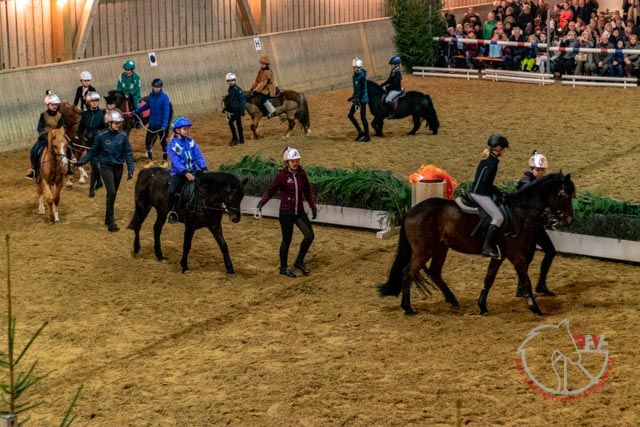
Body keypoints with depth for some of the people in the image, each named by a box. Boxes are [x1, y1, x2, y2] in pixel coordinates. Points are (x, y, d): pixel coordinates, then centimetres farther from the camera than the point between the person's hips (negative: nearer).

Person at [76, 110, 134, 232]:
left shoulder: (123, 136, -2)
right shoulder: (101, 136, -7)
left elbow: (128, 154, 2)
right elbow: (93, 151, 4)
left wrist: (130, 170, -5)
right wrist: (82, 161, -4)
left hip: (118, 168, 3)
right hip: (106, 167, -3)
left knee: (113, 194, 12)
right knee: (111, 192, -14)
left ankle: (108, 219, 28)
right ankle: (111, 222, -12)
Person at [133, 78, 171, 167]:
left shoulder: (164, 97, -15)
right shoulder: (151, 96, 1)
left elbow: (166, 112, -19)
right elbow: (147, 106, 21)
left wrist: (164, 126, -27)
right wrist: (136, 111, 24)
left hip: (161, 125, -5)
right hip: (152, 124, 5)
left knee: (163, 142, 9)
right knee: (148, 141, 6)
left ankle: (165, 161, 23)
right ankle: (150, 161, 21)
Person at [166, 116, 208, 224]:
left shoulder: (191, 142, 8)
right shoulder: (173, 145, -6)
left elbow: (199, 156, 2)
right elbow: (176, 162, -16)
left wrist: (204, 169, -15)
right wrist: (186, 173, -29)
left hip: (193, 172, 5)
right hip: (178, 173, -4)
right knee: (172, 191, -24)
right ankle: (172, 211, -3)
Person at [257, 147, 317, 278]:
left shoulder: (302, 174, 0)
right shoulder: (282, 175, -13)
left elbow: (307, 192, 12)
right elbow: (270, 191, -9)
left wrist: (313, 207, 11)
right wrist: (261, 203, -22)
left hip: (300, 211, 5)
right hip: (286, 213, -5)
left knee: (309, 236, -2)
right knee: (287, 240, 3)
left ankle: (299, 262, 19)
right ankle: (283, 268, 21)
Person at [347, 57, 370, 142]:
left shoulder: (362, 76, -17)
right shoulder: (355, 75, 9)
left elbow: (362, 89, -20)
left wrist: (358, 99, -24)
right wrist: (353, 97, 21)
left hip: (362, 99, -9)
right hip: (357, 99, 9)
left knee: (363, 117, -4)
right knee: (350, 114, 10)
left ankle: (367, 136, 4)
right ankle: (360, 132, 20)